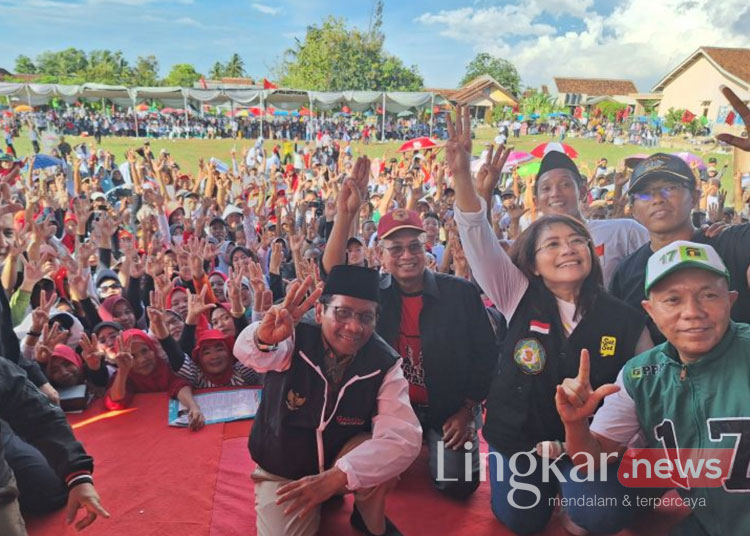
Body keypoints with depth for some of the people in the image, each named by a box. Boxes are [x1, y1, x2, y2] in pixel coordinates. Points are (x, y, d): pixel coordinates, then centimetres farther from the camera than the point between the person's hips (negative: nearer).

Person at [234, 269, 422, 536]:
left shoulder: (384, 363, -19)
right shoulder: (295, 340, -22)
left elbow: (404, 437, -29)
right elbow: (248, 351, -43)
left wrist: (337, 476, -40)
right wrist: (263, 338, -68)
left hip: (342, 459, 0)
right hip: (282, 472, 1)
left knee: (384, 454, -29)